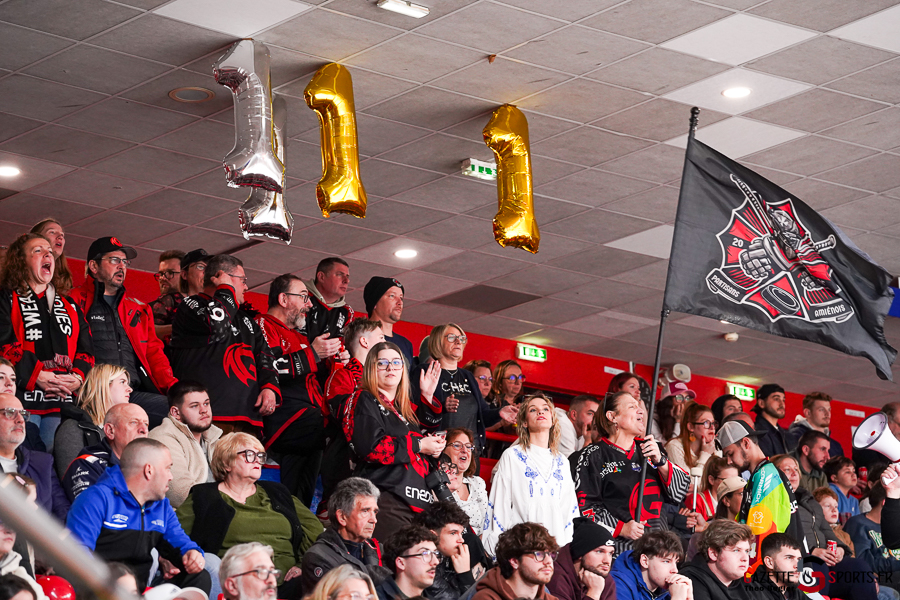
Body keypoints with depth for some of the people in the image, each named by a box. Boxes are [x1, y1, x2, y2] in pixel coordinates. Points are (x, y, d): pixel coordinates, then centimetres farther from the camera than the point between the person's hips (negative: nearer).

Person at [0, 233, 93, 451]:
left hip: (62, 401, 5)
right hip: (23, 398, -5)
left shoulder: (69, 306, 25)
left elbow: (86, 349, 17)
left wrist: (79, 378, -3)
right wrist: (36, 376, -16)